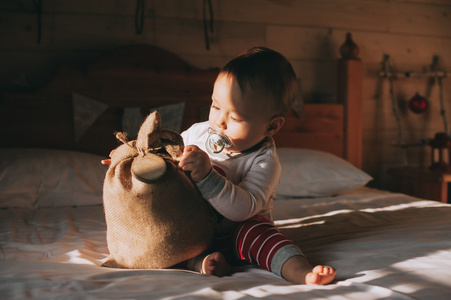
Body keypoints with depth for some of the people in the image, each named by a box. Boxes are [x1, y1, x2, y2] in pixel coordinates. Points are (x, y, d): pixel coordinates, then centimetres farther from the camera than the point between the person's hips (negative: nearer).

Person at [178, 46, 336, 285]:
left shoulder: (264, 162, -18)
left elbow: (243, 209, -34)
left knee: (254, 231, -33)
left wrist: (207, 176, -44)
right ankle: (197, 261, -34)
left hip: (234, 233, -4)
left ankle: (301, 272, -45)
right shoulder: (198, 133, -2)